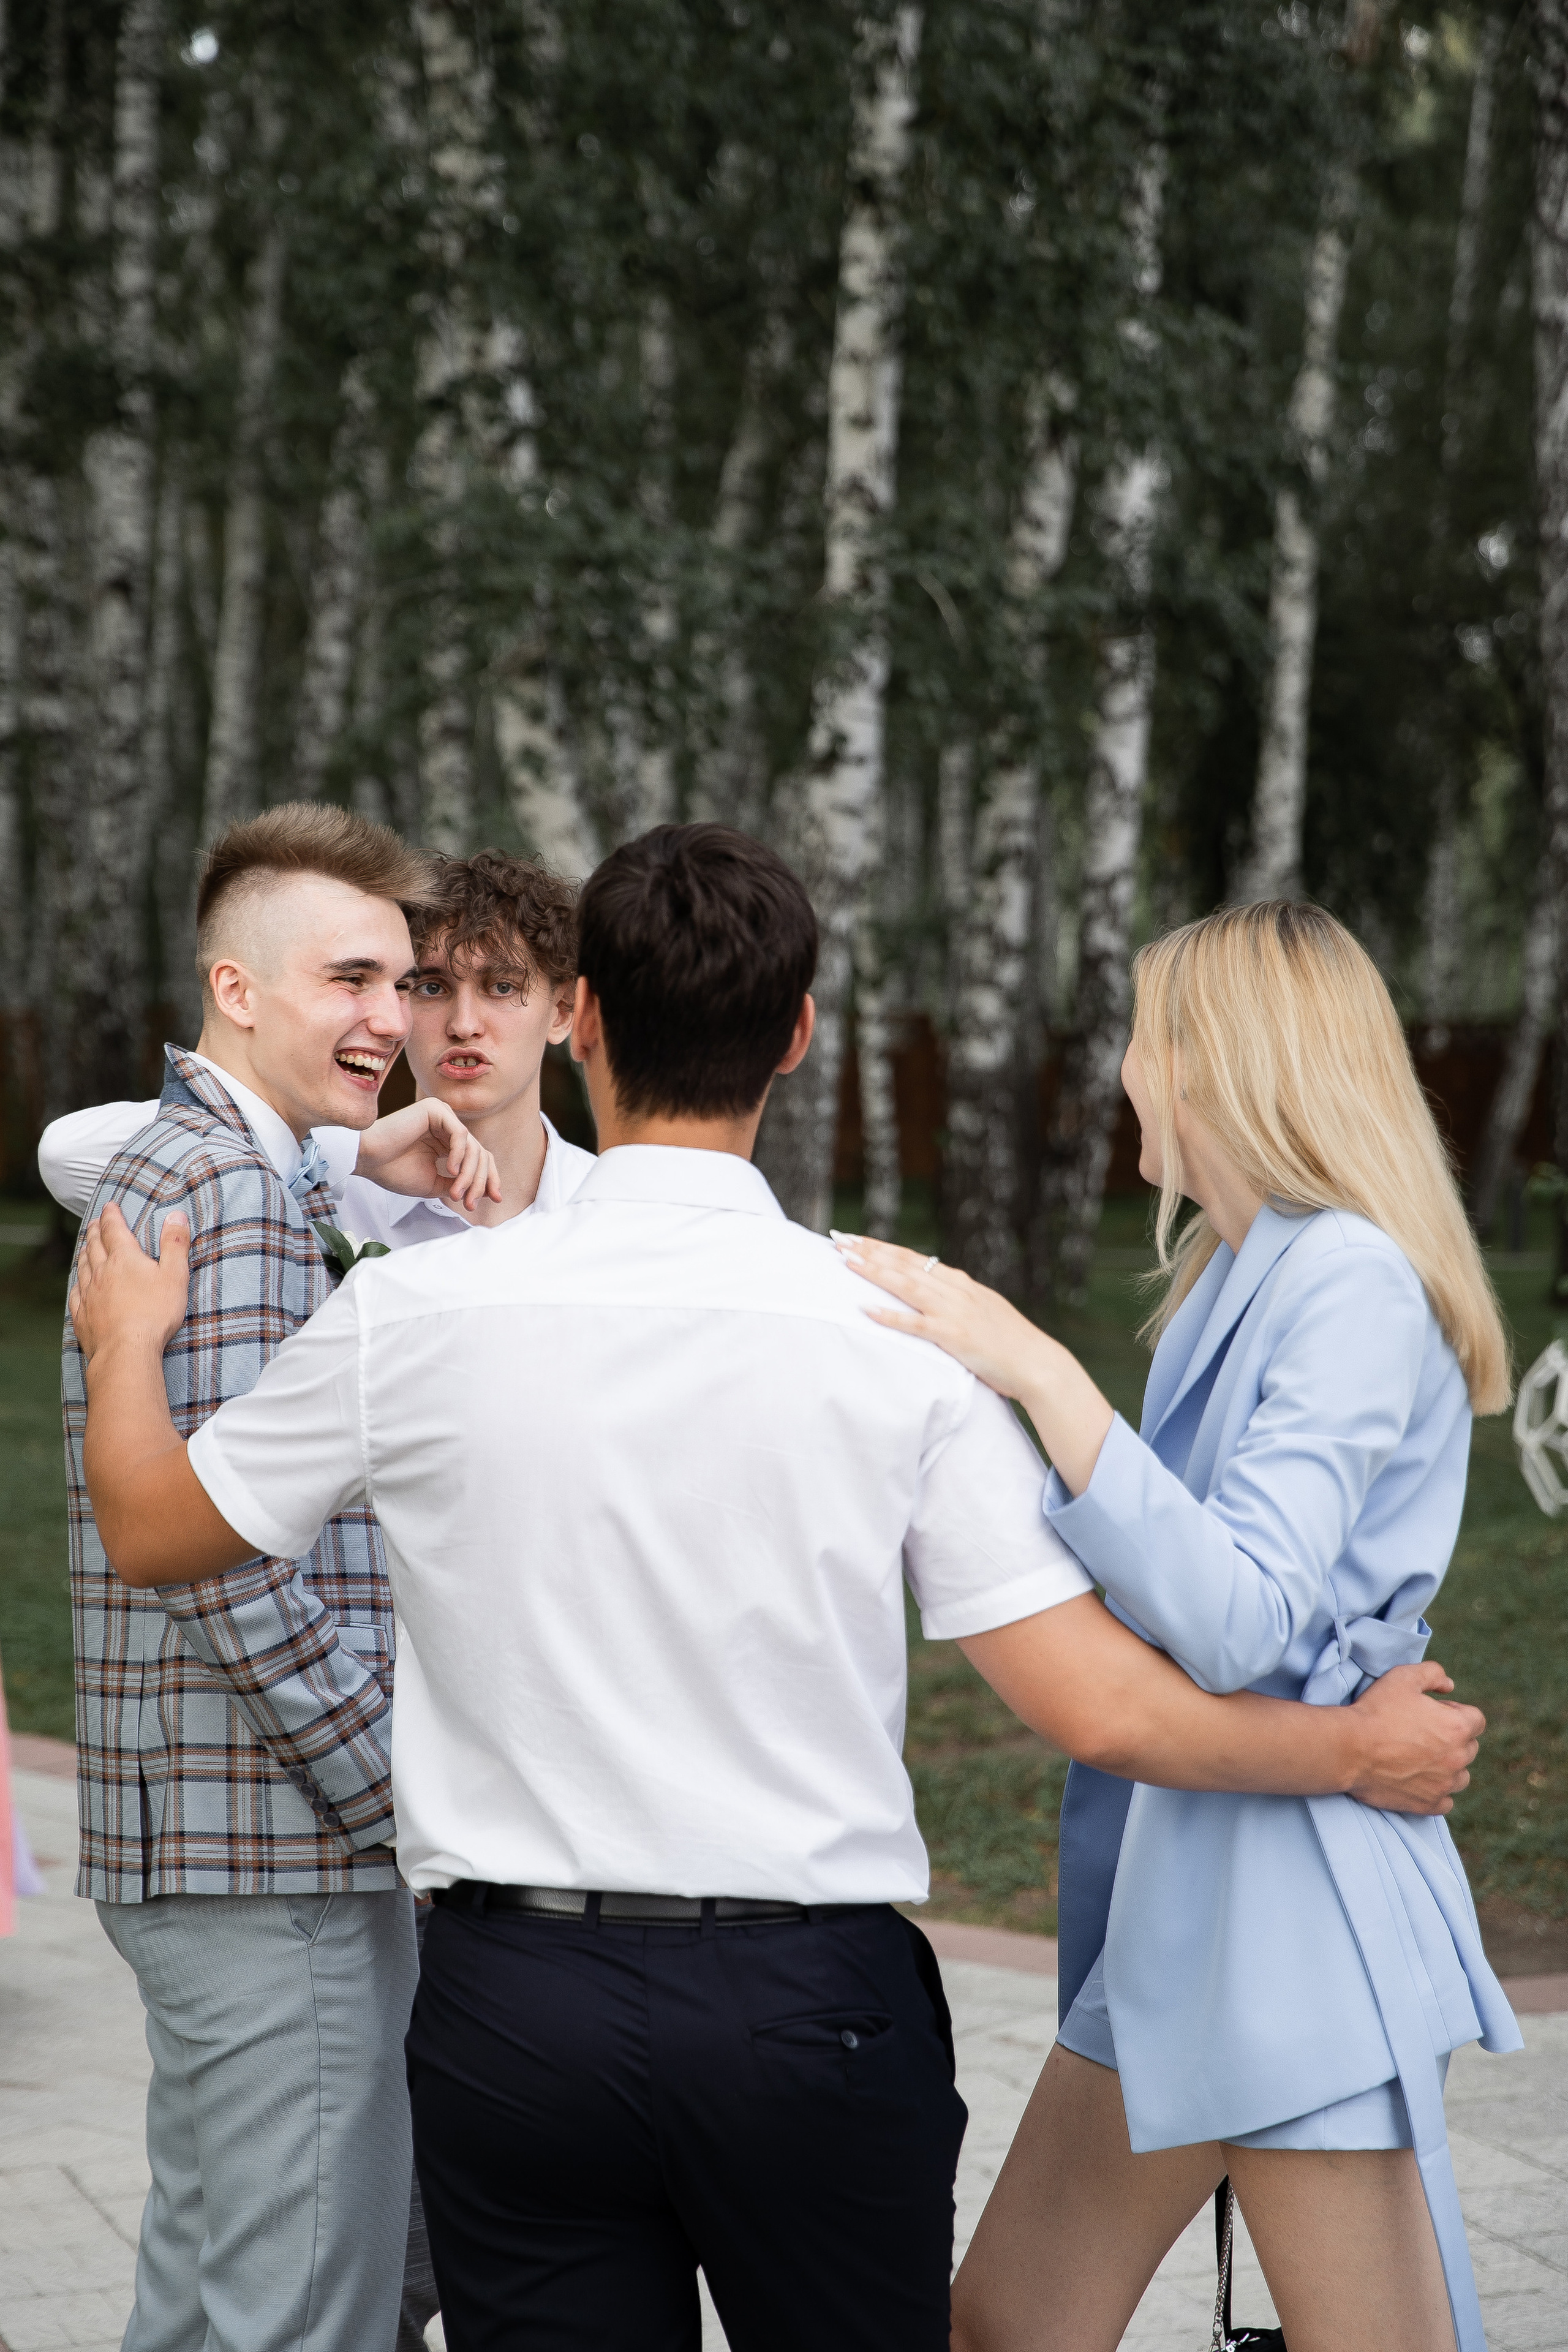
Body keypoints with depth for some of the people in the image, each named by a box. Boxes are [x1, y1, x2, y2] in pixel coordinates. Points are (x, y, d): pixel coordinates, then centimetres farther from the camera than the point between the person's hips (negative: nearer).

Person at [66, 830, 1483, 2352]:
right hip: (811, 1999, 0)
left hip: (512, 1998, 1)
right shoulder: (900, 1334, -8)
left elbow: (153, 1530, 9)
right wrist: (1359, 1749, 9)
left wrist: (125, 1339, 30)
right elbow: (1095, 1706, -8)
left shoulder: (419, 1312, -6)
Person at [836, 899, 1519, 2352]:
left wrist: (1042, 1374, -26)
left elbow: (1237, 1622, -24)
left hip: (1292, 1898, -10)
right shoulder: (1237, 1275, 15)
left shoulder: (1353, 1285, -15)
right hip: (1171, 1878, 10)